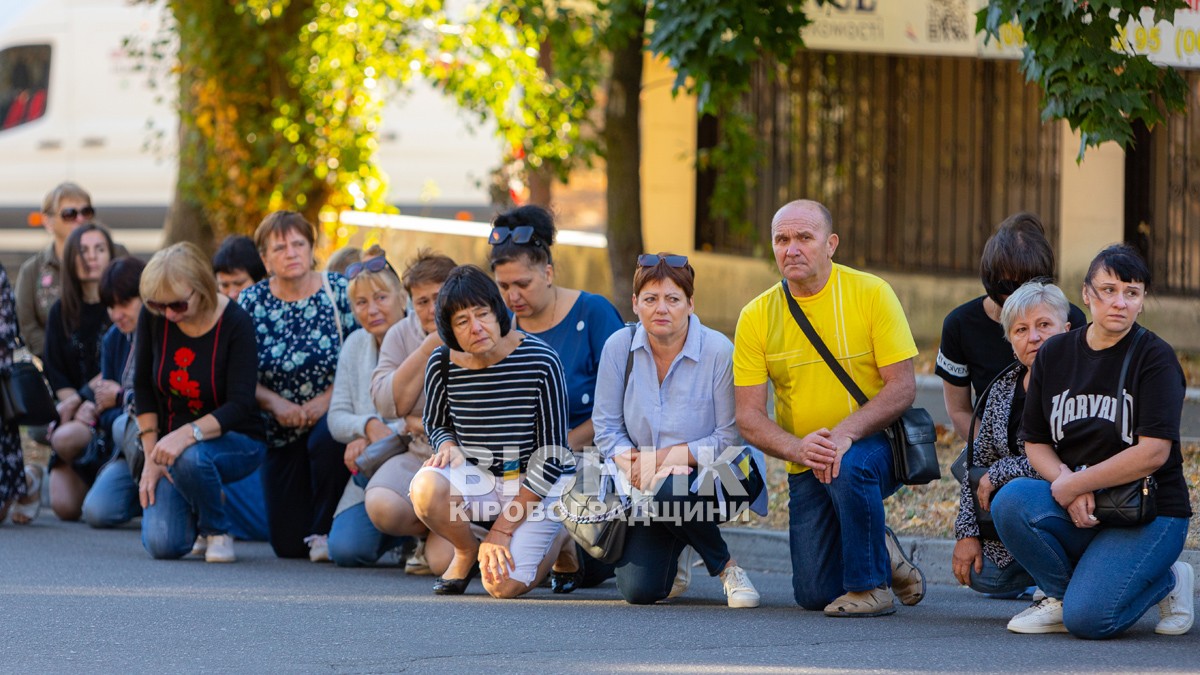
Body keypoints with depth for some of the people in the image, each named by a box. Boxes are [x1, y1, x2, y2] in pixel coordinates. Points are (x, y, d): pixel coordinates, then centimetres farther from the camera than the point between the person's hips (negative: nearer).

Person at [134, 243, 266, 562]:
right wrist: (151, 456, -5)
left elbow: (240, 405, -24)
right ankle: (199, 511, 21)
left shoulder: (235, 323, -19)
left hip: (234, 442, -4)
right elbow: (142, 387, 1)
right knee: (162, 545, -17)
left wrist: (187, 434, -39)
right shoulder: (153, 317, -9)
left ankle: (218, 531, -8)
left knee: (189, 458, -39)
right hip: (171, 441, 4)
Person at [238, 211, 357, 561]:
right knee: (287, 543, -4)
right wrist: (275, 402, -17)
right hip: (281, 433, 2)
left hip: (332, 417, -2)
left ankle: (326, 531, -14)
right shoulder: (252, 302, -2)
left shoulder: (339, 290, -6)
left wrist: (329, 397, -20)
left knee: (325, 442, -39)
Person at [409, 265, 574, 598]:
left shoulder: (540, 361, -19)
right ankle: (467, 549, 4)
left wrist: (503, 530, -16)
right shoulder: (443, 364, -9)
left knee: (504, 586, -19)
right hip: (477, 476, 3)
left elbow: (551, 454, -14)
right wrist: (448, 446, -14)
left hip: (538, 483, -3)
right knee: (425, 487, -32)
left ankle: (559, 537, 18)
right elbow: (436, 423, 14)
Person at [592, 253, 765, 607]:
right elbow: (607, 429, -2)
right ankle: (673, 547, 26)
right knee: (638, 590, -13)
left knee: (669, 491, -39)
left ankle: (727, 567, -9)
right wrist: (632, 465, -21)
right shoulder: (620, 347, -6)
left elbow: (729, 438, -14)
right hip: (649, 485, 3)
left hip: (717, 475, -3)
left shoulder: (719, 351, -16)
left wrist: (663, 458, -20)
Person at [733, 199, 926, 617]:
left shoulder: (870, 293, -10)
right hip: (805, 468, 3)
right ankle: (881, 550, 29)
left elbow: (902, 387, -13)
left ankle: (872, 583, -17)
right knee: (814, 594, -3)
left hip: (874, 446, -3)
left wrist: (845, 433, -28)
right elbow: (749, 418, -6)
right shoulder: (757, 317, -4)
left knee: (849, 466, -39)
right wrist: (797, 447, -26)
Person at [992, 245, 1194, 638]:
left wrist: (1073, 485, -15)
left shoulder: (1155, 358, -8)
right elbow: (1035, 443, 7)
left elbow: (1153, 453, -17)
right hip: (1077, 515, 4)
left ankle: (1168, 581, 8)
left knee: (1087, 618, -25)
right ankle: (1062, 595, -1)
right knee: (1010, 501, -27)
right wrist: (1068, 485, -14)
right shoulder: (1054, 354, 6)